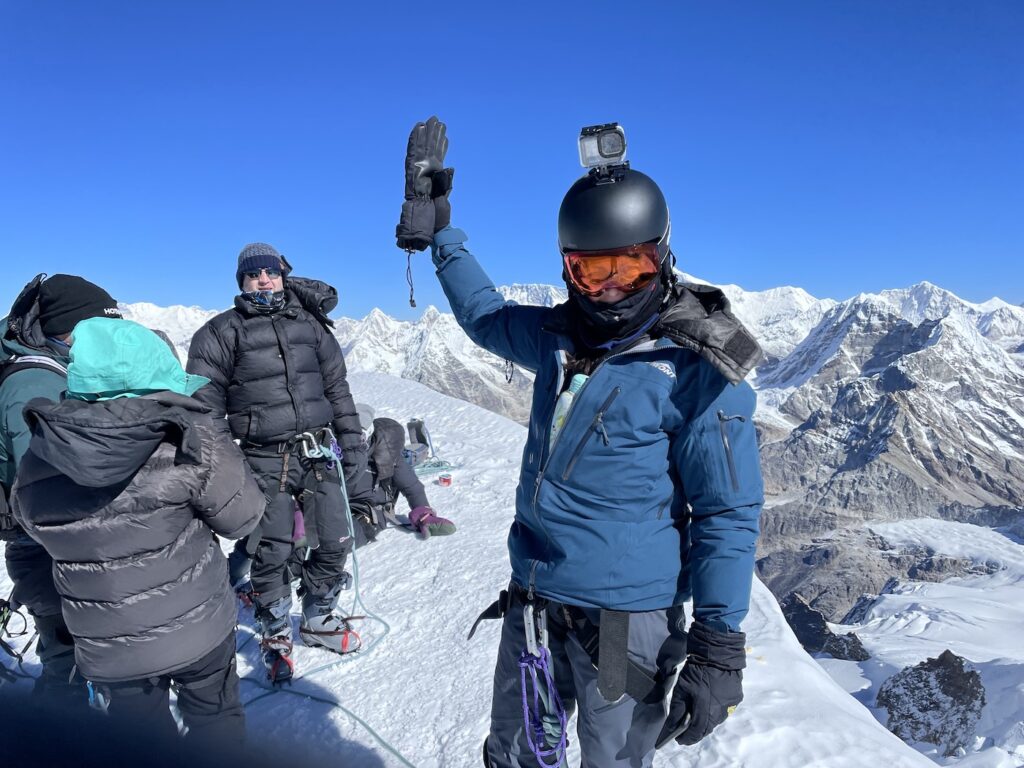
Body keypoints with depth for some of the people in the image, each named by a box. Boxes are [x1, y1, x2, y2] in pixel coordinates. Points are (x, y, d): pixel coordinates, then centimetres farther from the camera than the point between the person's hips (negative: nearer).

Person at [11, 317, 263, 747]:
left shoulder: (33, 468, -9)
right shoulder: (188, 442, -23)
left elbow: (34, 528, 8)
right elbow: (242, 516, -13)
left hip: (107, 650, 3)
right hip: (198, 630, -2)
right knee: (215, 718, 24)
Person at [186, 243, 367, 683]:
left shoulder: (308, 323, 12)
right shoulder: (224, 332, 1)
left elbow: (337, 386, 15)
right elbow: (204, 401, -1)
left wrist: (351, 439, 10)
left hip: (318, 453, 4)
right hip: (266, 461, -3)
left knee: (334, 542, 8)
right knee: (272, 552, 1)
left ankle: (318, 618, 31)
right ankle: (276, 634, 24)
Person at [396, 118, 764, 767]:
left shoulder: (696, 368, -15)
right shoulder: (560, 336, 1)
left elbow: (728, 514, -13)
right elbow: (483, 311, 20)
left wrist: (719, 650, -14)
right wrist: (437, 227, 20)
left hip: (627, 618, -5)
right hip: (533, 599, 6)